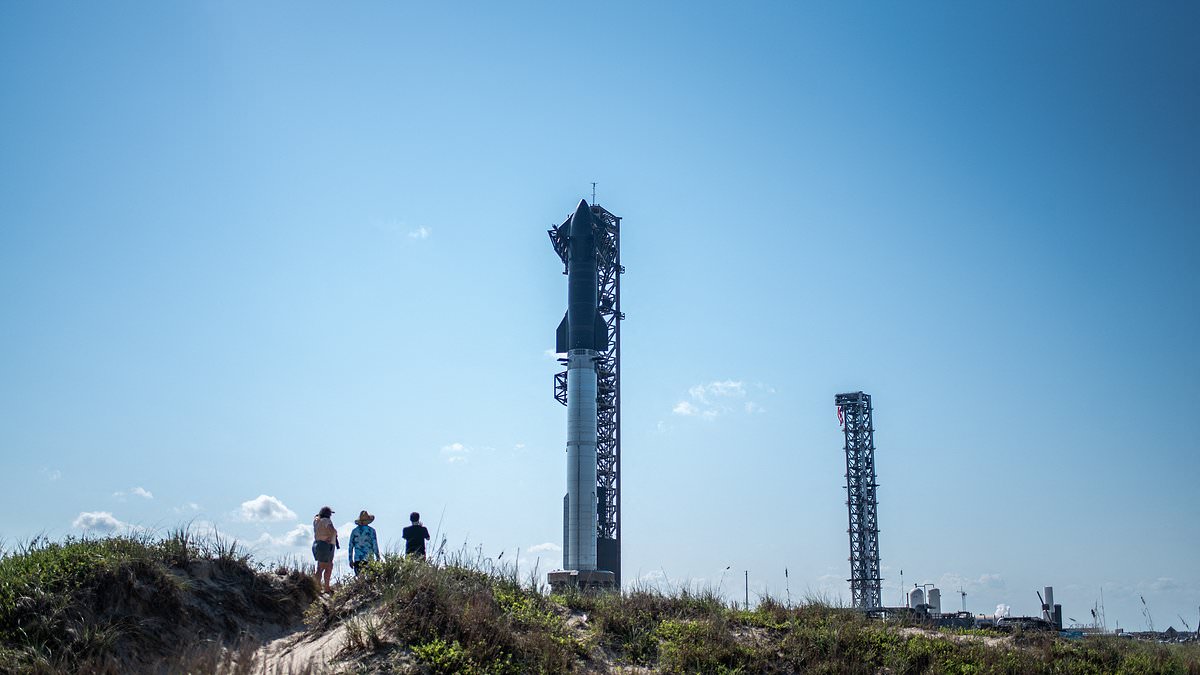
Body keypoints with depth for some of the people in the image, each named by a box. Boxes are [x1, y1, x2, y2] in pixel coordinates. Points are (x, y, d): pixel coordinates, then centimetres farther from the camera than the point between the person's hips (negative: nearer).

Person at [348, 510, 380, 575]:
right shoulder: (371, 530, -1)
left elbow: (350, 546, 11)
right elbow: (375, 545, -3)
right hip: (368, 558, -3)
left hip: (357, 559, 3)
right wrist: (378, 558, 3)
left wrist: (350, 560, 17)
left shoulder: (354, 531, 9)